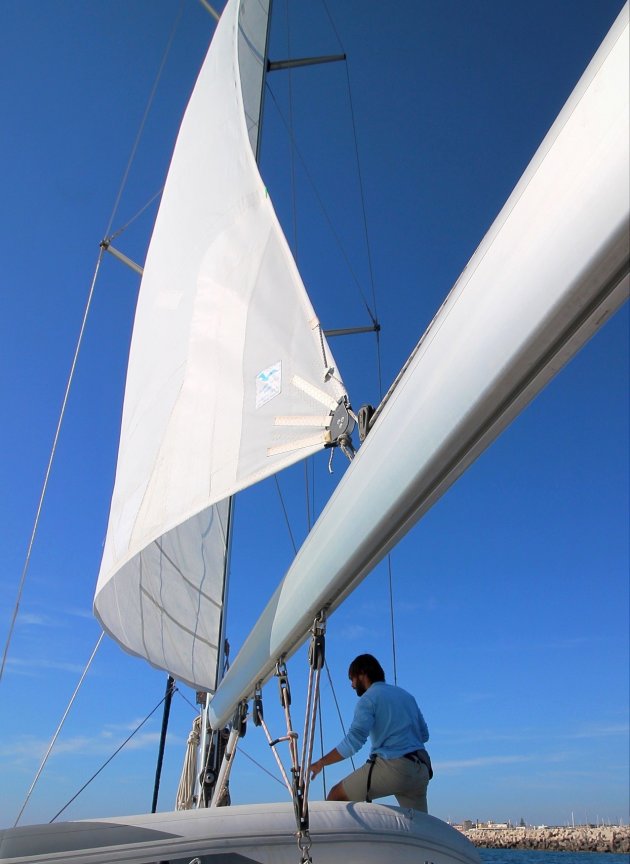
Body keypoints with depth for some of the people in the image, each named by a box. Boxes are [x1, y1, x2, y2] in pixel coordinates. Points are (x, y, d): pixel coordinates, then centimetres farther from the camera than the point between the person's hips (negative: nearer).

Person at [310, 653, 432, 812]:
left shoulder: (369, 698, -1)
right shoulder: (406, 695, 20)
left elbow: (353, 741, -13)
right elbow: (424, 735, 21)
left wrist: (320, 763, -8)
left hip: (391, 767, -7)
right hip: (421, 770, 7)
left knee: (336, 795, 4)